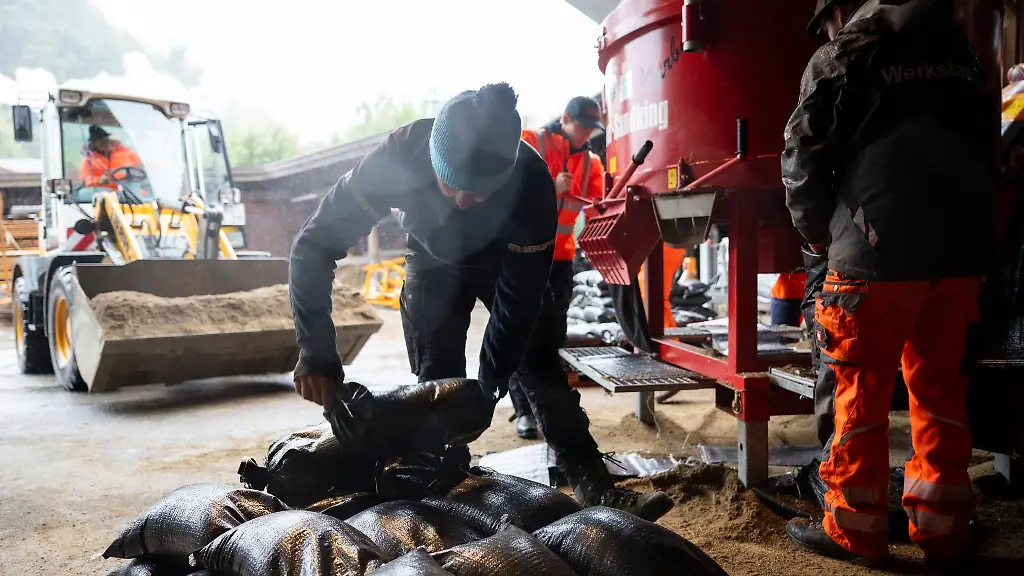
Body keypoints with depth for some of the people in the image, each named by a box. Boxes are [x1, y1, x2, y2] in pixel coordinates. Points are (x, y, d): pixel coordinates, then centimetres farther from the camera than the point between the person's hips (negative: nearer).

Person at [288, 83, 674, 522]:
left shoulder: (531, 183, -38)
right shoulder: (400, 157, -38)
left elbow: (518, 297, -29)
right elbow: (316, 244, -33)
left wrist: (488, 387, -27)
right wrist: (316, 352, -41)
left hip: (509, 263, 0)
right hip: (434, 262, 1)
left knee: (543, 373, -2)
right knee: (435, 383, -6)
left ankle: (594, 487, 4)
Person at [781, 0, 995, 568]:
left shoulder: (843, 55, 0)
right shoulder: (957, 47, 19)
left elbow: (802, 157, -3)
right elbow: (984, 141, 25)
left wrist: (818, 233, 11)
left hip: (879, 250, -6)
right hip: (961, 246, 6)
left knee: (861, 390, 3)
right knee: (940, 387, 12)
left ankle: (855, 528, 10)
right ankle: (942, 527, 18)